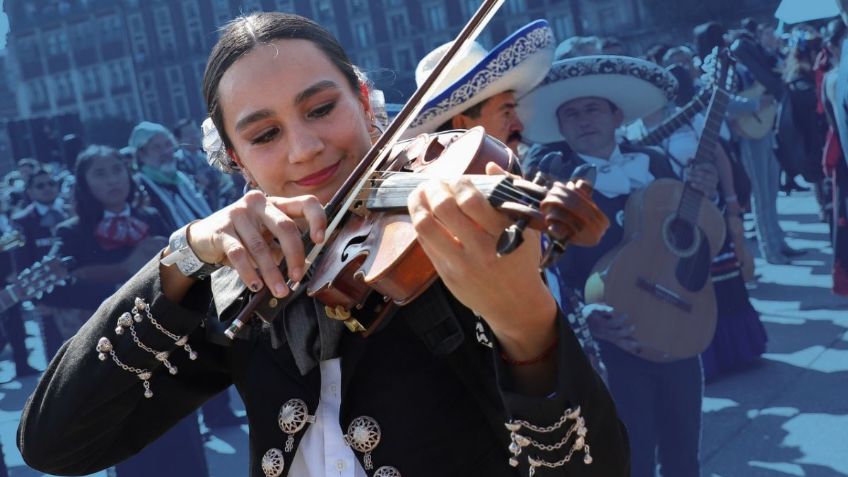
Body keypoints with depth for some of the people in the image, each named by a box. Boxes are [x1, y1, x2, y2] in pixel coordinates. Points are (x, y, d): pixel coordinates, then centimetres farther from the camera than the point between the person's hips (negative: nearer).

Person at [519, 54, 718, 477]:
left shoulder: (654, 163, 5)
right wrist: (589, 317, -30)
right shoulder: (554, 186, -8)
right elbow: (547, 270, -17)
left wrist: (704, 197, -5)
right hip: (613, 342, -4)